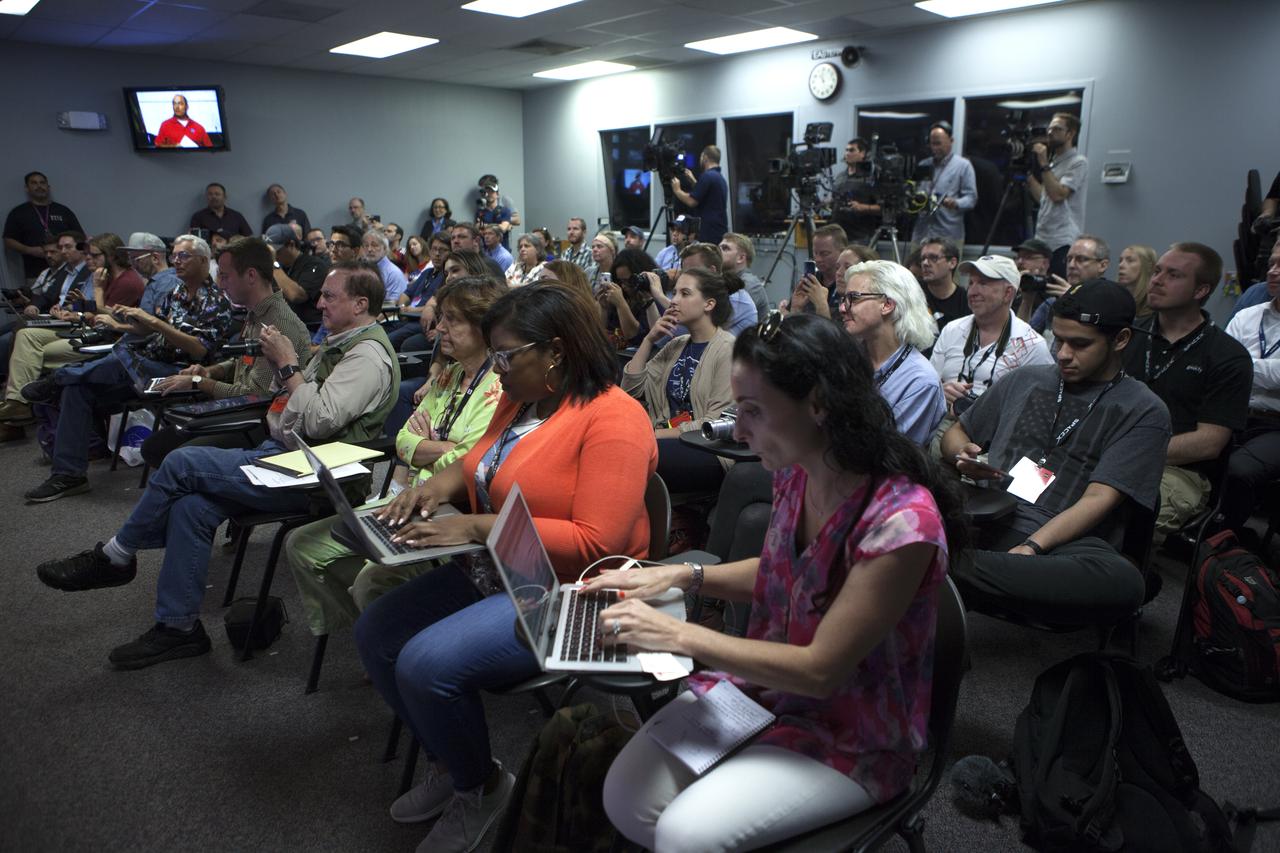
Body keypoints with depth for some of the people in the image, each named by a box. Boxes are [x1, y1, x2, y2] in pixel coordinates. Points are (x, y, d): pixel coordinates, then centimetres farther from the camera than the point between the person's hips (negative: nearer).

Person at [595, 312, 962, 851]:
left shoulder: (902, 521, -29)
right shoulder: (795, 474, -7)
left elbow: (820, 671, -24)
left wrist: (679, 635, -24)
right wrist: (681, 576, -4)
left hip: (852, 739, -6)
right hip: (762, 685, 6)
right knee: (626, 797, -7)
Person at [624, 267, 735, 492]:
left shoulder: (727, 349, -6)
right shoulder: (676, 345, 18)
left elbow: (718, 423, -13)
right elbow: (631, 390, 12)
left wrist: (657, 435, -15)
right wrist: (649, 340, 4)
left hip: (710, 452, -6)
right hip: (670, 441, 6)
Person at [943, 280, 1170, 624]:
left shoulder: (1143, 411, 9)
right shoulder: (1023, 380, 21)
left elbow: (1098, 500, -3)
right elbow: (954, 434, 27)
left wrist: (1030, 548, -18)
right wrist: (965, 456, 1)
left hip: (1063, 542, -2)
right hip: (984, 518, 2)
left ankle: (957, 568, -38)